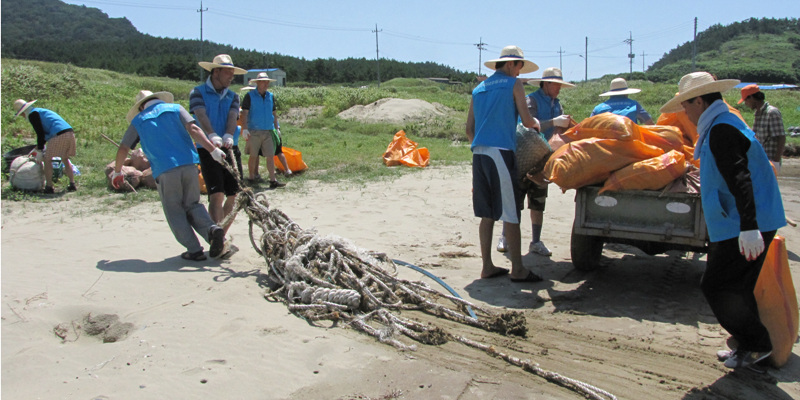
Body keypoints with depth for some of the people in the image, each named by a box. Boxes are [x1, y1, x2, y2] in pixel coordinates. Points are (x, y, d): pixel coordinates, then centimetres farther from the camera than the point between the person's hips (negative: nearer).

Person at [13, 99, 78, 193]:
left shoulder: (32, 115, 4)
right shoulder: (41, 111, 32)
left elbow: (40, 133, -1)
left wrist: (39, 151, 6)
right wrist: (37, 147, 42)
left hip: (59, 136, -8)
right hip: (70, 133, 8)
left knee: (47, 159, 4)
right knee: (65, 159, 19)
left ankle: (49, 187, 4)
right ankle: (72, 184, 13)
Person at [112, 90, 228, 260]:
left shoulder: (138, 121, 17)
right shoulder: (175, 108, 16)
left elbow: (123, 149, 18)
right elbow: (193, 129, -1)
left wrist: (117, 172, 33)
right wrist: (213, 150, -8)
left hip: (164, 171, -2)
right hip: (188, 165, 2)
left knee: (175, 212, 9)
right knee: (192, 205, 15)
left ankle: (194, 250, 0)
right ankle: (212, 229, -12)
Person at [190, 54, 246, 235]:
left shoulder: (232, 96, 17)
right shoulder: (198, 92, 3)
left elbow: (232, 117, -1)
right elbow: (201, 116, -15)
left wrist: (228, 136, -23)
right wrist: (213, 137, -34)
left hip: (229, 149, 5)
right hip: (207, 150, -5)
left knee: (235, 195, 2)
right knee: (217, 195, -16)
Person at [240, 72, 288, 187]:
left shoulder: (271, 96, 11)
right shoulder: (250, 96, -2)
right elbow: (244, 113, -6)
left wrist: (277, 128, 16)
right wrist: (244, 129, -16)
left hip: (268, 131, 4)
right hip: (254, 131, -3)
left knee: (271, 156, -2)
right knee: (253, 156, 4)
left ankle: (273, 180, -2)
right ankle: (251, 179, 17)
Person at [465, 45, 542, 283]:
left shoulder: (478, 89, 20)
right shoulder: (513, 85, 3)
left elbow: (469, 128, 19)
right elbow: (527, 122, 1)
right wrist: (536, 123, 22)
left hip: (478, 154, 7)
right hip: (501, 152, -7)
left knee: (487, 214, 10)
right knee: (510, 214, -3)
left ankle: (487, 267, 14)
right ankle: (517, 270, 1)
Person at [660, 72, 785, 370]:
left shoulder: (721, 130, -16)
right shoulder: (726, 124, 17)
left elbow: (740, 179, -27)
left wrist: (748, 227, -33)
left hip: (742, 229, -11)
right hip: (743, 225, 11)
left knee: (716, 287, -5)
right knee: (736, 287, 16)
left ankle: (756, 344, 7)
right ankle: (750, 346, 26)